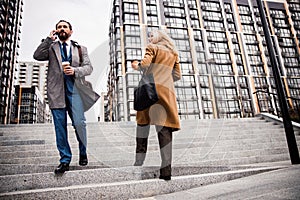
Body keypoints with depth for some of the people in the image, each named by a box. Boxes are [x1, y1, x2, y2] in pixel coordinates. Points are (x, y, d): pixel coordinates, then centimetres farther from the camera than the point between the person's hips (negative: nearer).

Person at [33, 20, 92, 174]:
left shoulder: (80, 49, 17)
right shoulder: (51, 47, 17)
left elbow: (88, 67, 6)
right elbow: (37, 56, -1)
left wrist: (74, 70, -12)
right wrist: (49, 39, 1)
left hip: (74, 89, -1)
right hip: (56, 90, 1)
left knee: (79, 123, -9)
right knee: (60, 126, 1)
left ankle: (83, 152, 17)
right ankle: (65, 160, 10)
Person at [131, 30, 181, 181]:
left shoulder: (152, 47, 10)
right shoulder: (174, 53, 23)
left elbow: (145, 64, -7)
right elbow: (177, 76, 18)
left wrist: (136, 66, 13)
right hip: (167, 91, 3)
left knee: (143, 123, 8)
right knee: (164, 128, -5)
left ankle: (138, 163, 10)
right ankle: (166, 169, -12)